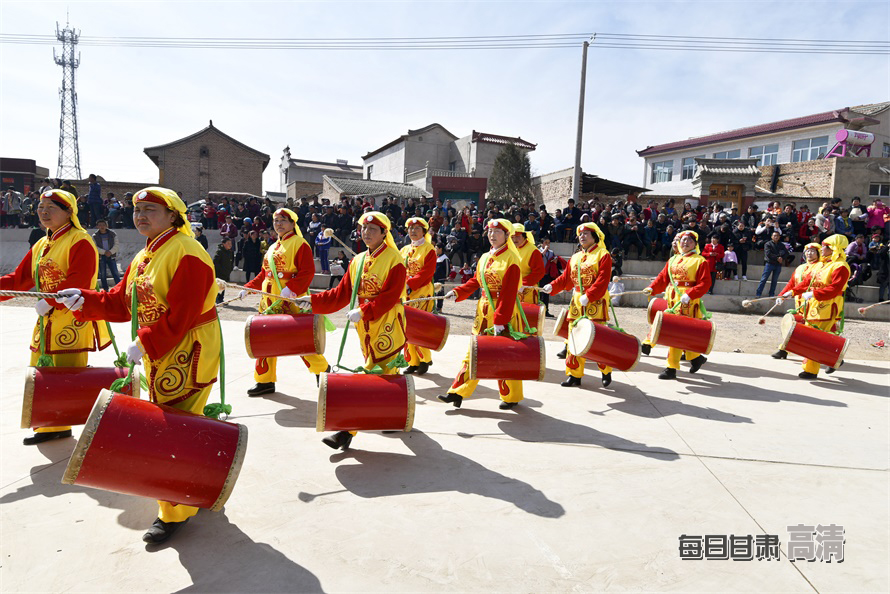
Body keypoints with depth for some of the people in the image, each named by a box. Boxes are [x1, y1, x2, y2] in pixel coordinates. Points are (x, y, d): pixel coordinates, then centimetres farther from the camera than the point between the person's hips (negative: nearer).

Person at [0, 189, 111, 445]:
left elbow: (78, 281, -22)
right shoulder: (41, 245, 17)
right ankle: (50, 427, 28)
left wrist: (49, 302, -26)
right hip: (46, 321, 9)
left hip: (72, 319, -9)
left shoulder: (80, 242, -11)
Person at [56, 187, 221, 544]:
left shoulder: (186, 253, -18)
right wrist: (84, 301, -1)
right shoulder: (143, 258, 13)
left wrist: (146, 343, -23)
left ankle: (175, 512, 14)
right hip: (158, 355, 9)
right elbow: (121, 303, 13)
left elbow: (182, 315, -24)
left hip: (187, 355, -9)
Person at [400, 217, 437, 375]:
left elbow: (427, 272, -13)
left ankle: (425, 360, 6)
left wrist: (410, 284, -22)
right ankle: (413, 362, 15)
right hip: (406, 294, 6)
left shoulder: (429, 249, -2)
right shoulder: (404, 250, 17)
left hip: (422, 293, -6)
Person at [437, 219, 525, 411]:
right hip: (483, 310, 7)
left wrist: (500, 321, -23)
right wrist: (457, 292, -3)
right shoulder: (484, 258, 10)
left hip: (504, 311, -6)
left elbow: (508, 293, -18)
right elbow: (475, 282, 14)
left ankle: (511, 397, 21)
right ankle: (459, 392, 14)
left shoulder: (511, 259, -12)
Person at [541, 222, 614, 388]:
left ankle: (606, 372, 17)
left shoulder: (603, 255, -4)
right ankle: (574, 375, 14)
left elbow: (602, 280, -14)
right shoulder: (575, 258, 16)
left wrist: (588, 296, -23)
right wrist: (552, 287, -4)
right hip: (576, 302, 6)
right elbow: (566, 278, 12)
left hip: (596, 303, -6)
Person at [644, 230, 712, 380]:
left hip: (688, 302, -6)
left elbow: (705, 283, -9)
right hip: (672, 299, 6)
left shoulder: (700, 261, -2)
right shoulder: (673, 260, 15)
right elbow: (663, 277, 14)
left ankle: (671, 368, -2)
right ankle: (696, 357, 33)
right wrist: (651, 288, -2)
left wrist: (689, 294, -22)